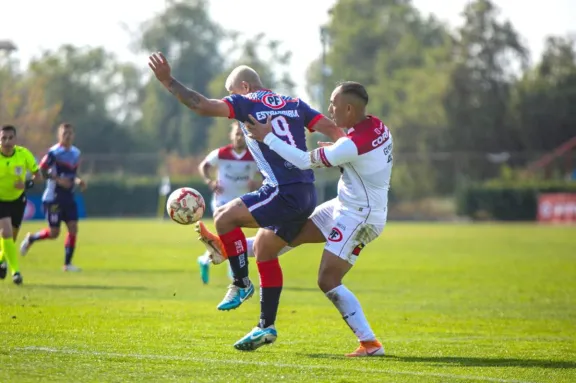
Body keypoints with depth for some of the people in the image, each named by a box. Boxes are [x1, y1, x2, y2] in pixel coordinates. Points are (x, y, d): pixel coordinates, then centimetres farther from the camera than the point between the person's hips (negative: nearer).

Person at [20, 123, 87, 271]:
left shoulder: (76, 153, 9)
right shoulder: (53, 152, -12)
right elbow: (40, 171, -13)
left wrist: (78, 181, 0)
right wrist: (58, 179, -24)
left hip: (68, 197, 6)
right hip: (53, 197, -6)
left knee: (73, 228, -5)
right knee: (54, 233, -3)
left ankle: (67, 263, 3)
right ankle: (30, 239, 26)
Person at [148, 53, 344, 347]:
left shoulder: (247, 102, -2)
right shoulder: (294, 104, 18)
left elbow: (204, 107, -15)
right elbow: (332, 130, 11)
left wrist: (167, 81, -10)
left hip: (283, 192, -9)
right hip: (306, 196, 9)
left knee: (224, 217, -3)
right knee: (264, 249, 19)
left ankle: (241, 284, 7)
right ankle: (266, 327, 21)